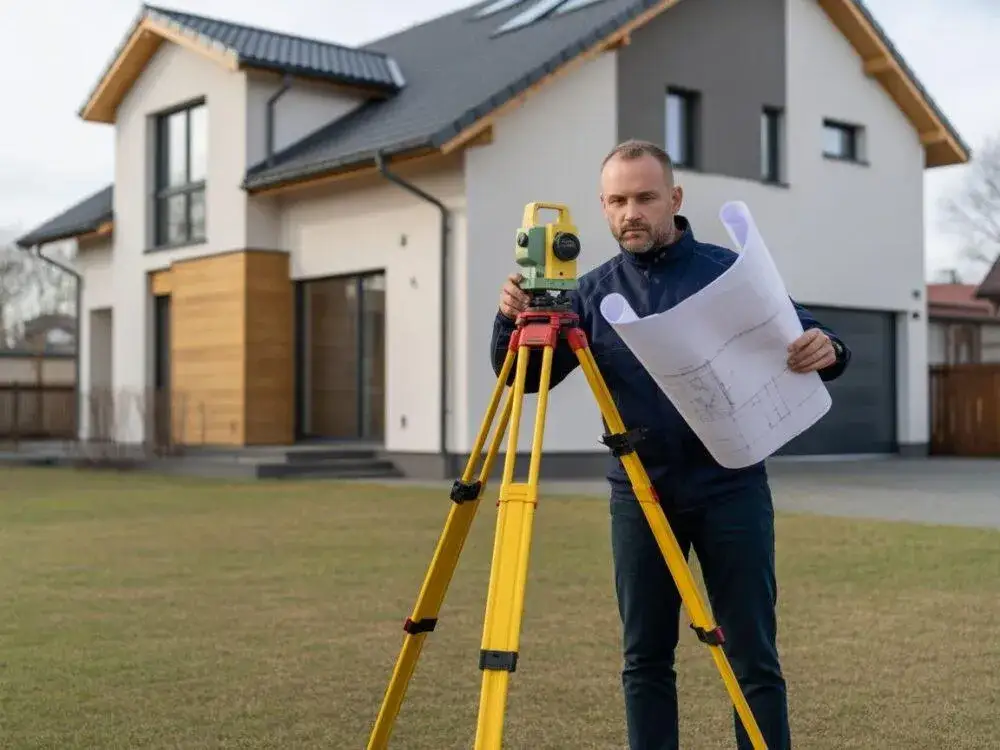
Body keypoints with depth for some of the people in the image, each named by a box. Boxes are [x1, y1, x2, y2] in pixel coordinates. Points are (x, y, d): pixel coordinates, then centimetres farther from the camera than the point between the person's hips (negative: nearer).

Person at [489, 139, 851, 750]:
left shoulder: (730, 270, 0)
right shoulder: (593, 291, 6)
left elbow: (800, 340, 1)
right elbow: (526, 378, 5)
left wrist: (826, 349, -24)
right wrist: (513, 320, -16)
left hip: (729, 489, -2)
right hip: (639, 495, 2)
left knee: (753, 658, 2)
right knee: (645, 658, 8)